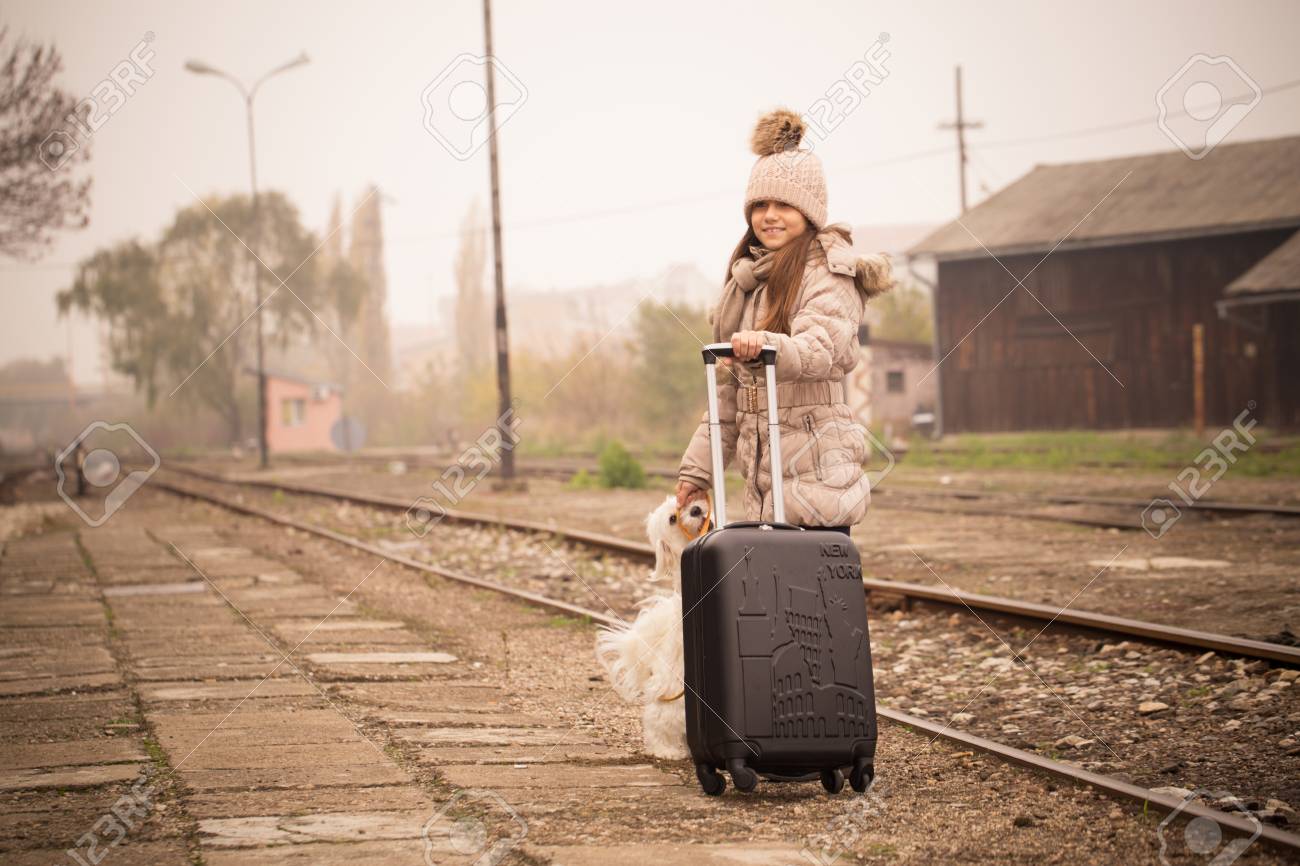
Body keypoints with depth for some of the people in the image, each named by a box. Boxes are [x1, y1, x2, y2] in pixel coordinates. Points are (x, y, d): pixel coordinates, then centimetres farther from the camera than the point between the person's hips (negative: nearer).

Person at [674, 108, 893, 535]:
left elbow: (823, 349, -24)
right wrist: (698, 465, 19)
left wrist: (768, 346, -44)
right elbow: (729, 387, 23)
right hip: (763, 479, 7)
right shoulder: (749, 279, 19)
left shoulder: (827, 274, -4)